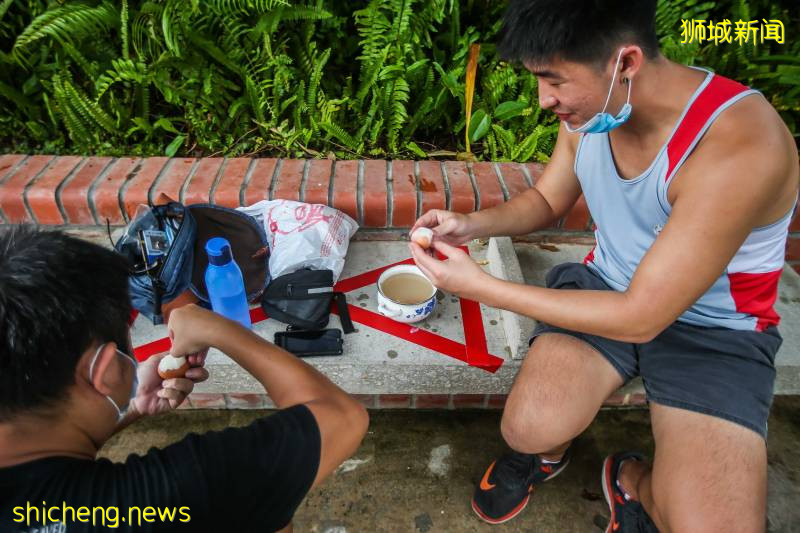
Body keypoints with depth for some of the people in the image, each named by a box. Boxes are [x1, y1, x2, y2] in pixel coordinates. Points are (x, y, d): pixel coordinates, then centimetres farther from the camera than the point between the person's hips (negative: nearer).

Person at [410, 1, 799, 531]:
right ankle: (546, 449, 17)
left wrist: (482, 286, -25)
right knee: (527, 427, -21)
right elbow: (547, 200, 10)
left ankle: (635, 480, 14)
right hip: (607, 288, 4)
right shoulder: (588, 110, -9)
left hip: (715, 331, -3)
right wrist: (471, 224, -11)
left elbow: (642, 317, -27)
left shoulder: (741, 147, -30)